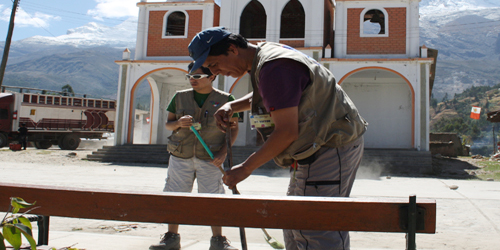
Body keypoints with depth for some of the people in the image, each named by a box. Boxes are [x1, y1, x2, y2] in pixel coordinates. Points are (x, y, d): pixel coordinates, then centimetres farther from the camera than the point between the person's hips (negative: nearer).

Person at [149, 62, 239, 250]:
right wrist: (179, 123, -10)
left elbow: (233, 128, 5)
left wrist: (223, 152, -7)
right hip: (180, 157, 3)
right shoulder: (180, 97, 6)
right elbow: (167, 124, 13)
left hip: (210, 159, -2)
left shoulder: (225, 100, 0)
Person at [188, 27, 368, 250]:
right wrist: (232, 106, 12)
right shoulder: (266, 51, 12)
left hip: (330, 148, -11)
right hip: (319, 149, 11)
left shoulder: (274, 67, -22)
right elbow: (262, 96, 32)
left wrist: (246, 168, -16)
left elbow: (287, 132, -25)